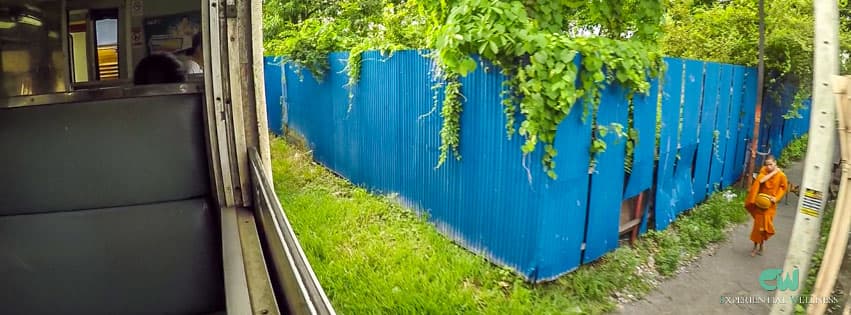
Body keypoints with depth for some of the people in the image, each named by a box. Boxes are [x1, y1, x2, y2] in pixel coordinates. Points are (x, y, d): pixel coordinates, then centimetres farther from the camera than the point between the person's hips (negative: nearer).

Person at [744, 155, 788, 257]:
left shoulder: (781, 175, -11)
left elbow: (783, 187, 1)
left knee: (764, 225, -1)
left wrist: (776, 197, -12)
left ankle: (760, 246, 21)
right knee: (758, 224, 8)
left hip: (770, 204, -1)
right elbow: (760, 180, -24)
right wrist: (772, 173, -21)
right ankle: (755, 247, 21)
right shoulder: (764, 170, -7)